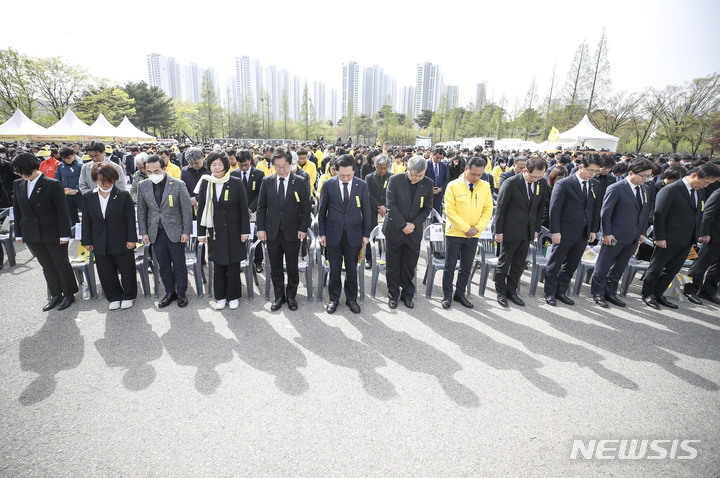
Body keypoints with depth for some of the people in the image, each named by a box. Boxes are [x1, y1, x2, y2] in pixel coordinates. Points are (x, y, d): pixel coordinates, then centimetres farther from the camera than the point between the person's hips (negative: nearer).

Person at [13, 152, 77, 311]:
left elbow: (62, 210, -12)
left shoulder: (53, 184, -12)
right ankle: (56, 296, 26)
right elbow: (17, 210, 11)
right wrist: (19, 233, 10)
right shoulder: (18, 185, 5)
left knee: (61, 265, 8)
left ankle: (69, 295, 23)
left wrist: (64, 234, -14)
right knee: (47, 266, 14)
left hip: (53, 234, -5)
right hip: (31, 235, 5)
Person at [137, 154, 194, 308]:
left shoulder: (178, 185, -10)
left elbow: (187, 209, -6)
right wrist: (143, 232, 4)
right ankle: (170, 292, 27)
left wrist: (186, 231, -8)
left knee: (179, 265, 6)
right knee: (163, 265, 12)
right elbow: (141, 211, 8)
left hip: (175, 231, -3)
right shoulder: (142, 186, 1)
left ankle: (181, 293, 22)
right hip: (155, 233, 3)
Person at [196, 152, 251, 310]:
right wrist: (201, 232, 3)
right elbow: (201, 209, 5)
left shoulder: (236, 183, -6)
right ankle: (220, 297, 24)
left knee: (233, 264, 6)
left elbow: (244, 208, -4)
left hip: (233, 229, -2)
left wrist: (245, 231, -7)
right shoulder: (205, 183, 1)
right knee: (218, 265, 9)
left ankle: (233, 297, 22)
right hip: (215, 230, 2)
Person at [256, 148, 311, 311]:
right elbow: (261, 207, 6)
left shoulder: (299, 182, -3)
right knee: (275, 268, 11)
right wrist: (261, 228, -1)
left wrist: (303, 228, -6)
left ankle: (291, 296, 27)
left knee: (292, 267, 10)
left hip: (292, 233, -2)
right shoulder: (267, 181, 2)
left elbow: (306, 208, 0)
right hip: (272, 232, 2)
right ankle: (279, 297, 27)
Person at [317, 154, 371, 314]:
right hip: (333, 233, 0)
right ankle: (334, 299, 27)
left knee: (352, 269, 11)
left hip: (353, 234, 0)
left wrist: (366, 234, 2)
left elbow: (366, 211, 3)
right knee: (334, 269, 10)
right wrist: (322, 233, 0)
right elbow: (322, 211, 2)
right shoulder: (328, 184, -4)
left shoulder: (362, 185, -2)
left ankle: (351, 299, 28)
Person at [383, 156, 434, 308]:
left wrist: (414, 224, -11)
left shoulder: (428, 183, -2)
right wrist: (403, 225, -16)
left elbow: (427, 208, 2)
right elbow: (391, 205, -12)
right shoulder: (395, 180, -10)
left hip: (414, 232, 2)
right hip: (394, 230, -2)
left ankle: (407, 295, 28)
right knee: (393, 266, 9)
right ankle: (393, 295, 25)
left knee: (410, 267, 11)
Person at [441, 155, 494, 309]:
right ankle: (447, 296, 19)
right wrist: (466, 228, -15)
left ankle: (460, 294, 27)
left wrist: (478, 228, -10)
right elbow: (449, 210, -12)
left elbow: (488, 210, 4)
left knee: (467, 267, 12)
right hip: (454, 233, -3)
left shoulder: (485, 187, 3)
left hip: (473, 235, 3)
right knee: (450, 266, 5)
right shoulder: (453, 186, -8)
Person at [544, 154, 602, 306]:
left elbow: (596, 209, 13)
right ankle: (550, 293, 19)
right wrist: (555, 231, -15)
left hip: (584, 234, 6)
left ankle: (561, 292, 27)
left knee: (571, 265, 14)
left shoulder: (595, 185, 8)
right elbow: (554, 209, -12)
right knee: (555, 264, 5)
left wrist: (594, 230, 7)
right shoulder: (563, 184, -10)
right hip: (565, 232, -6)